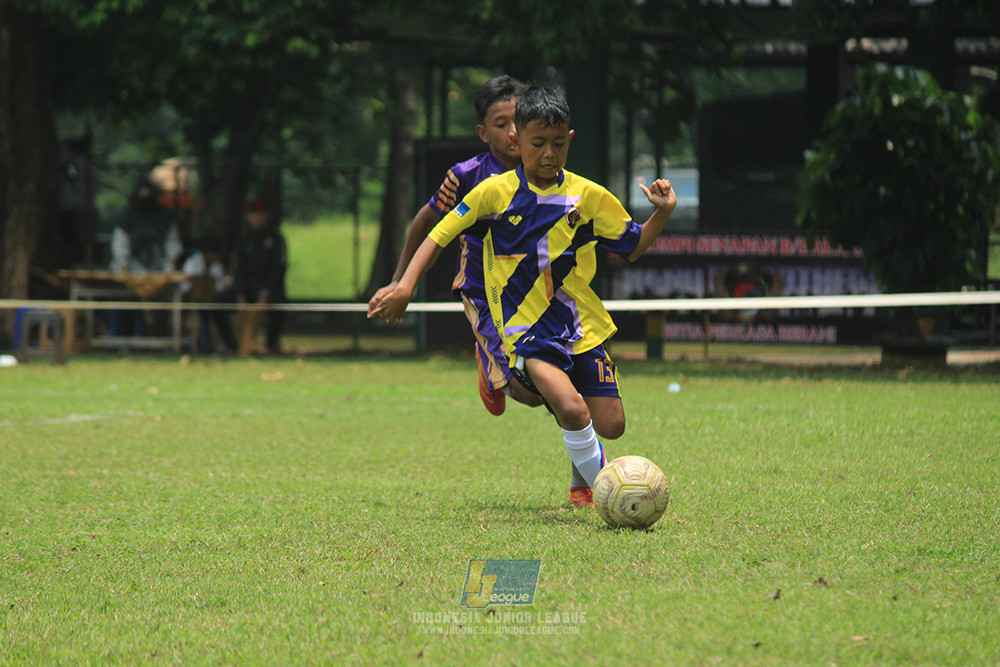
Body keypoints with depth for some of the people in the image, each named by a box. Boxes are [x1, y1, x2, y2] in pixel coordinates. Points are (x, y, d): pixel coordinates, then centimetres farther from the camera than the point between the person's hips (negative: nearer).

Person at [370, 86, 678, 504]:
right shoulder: (494, 194, -4)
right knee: (572, 410, -28)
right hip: (526, 328, -3)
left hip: (582, 325, 3)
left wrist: (663, 214, -6)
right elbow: (440, 234, 4)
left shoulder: (588, 197, 2)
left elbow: (632, 248, 11)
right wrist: (405, 286, -6)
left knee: (610, 427, 0)